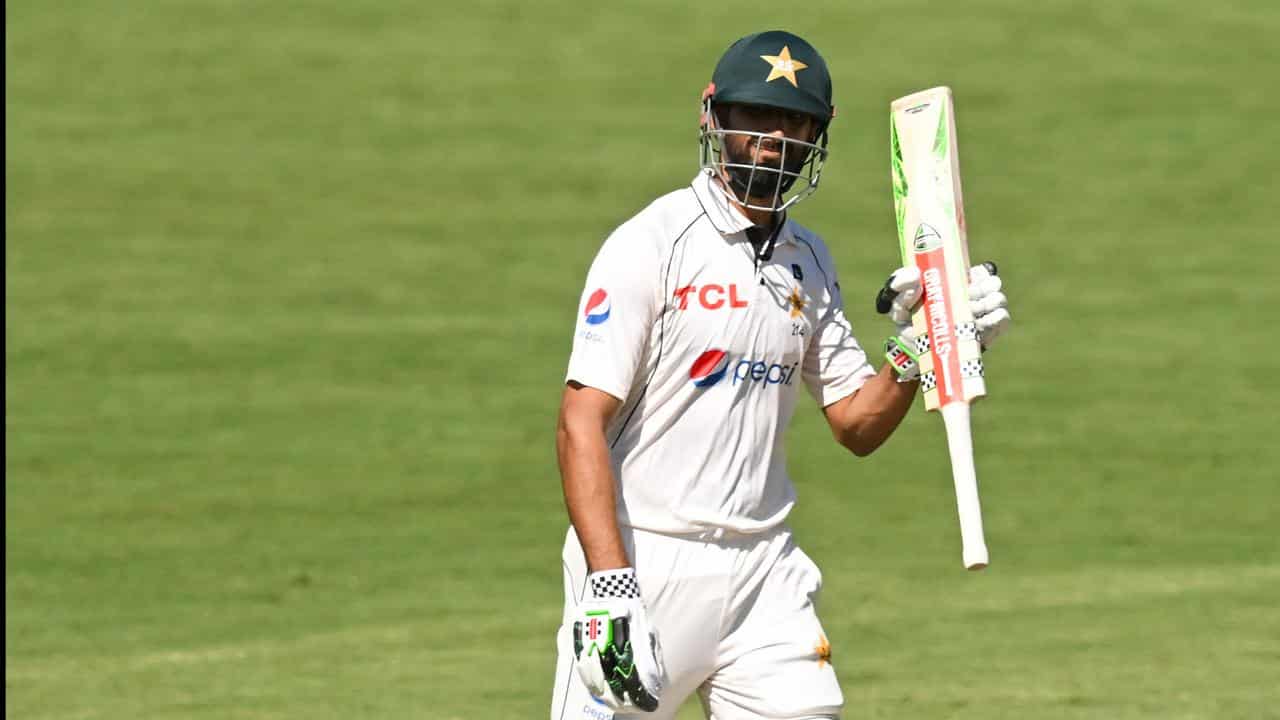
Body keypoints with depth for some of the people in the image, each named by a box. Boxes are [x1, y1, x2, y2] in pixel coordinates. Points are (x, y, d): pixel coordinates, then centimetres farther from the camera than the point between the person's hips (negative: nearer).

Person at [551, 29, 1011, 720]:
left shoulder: (809, 261, 12)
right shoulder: (651, 244, -9)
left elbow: (856, 424, 16)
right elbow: (582, 425, -15)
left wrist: (917, 344, -3)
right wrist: (608, 590, -25)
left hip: (765, 571, 6)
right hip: (643, 561, -6)